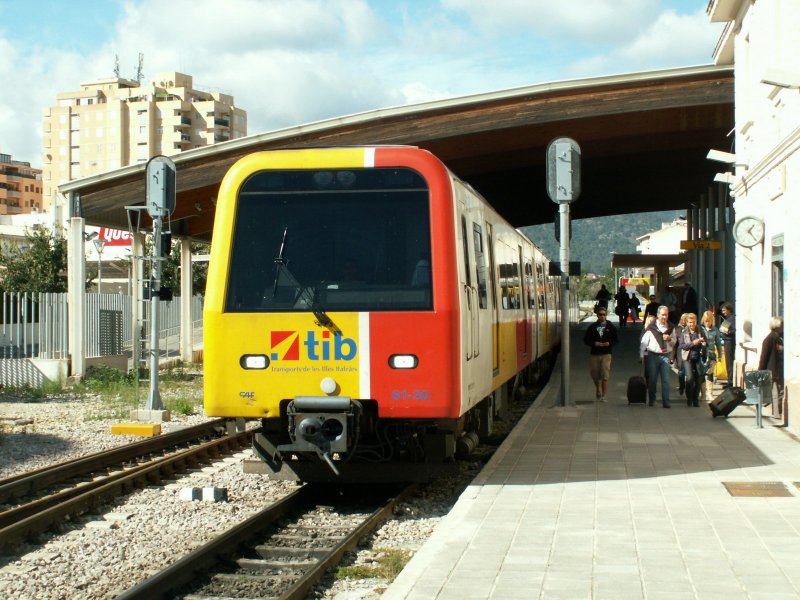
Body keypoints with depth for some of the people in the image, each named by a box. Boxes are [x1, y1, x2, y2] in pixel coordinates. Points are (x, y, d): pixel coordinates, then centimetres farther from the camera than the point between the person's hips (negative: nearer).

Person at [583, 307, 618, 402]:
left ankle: (603, 396, -2)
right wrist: (594, 343, -10)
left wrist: (609, 343, -10)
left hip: (606, 354, -2)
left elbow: (616, 339, 10)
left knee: (605, 376, -9)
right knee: (595, 375, 9)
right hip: (594, 354, 2)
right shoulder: (592, 327, 6)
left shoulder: (611, 327, 6)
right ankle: (598, 392, 35)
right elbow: (585, 339, 7)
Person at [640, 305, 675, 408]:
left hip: (665, 355, 2)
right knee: (652, 379, 5)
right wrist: (642, 355, -1)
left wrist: (669, 339, -6)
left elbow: (674, 343, 16)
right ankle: (651, 399, 17)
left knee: (666, 379, -3)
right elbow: (644, 342, 1)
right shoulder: (651, 327, -3)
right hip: (653, 355, -2)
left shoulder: (670, 327, 8)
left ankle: (666, 401, -2)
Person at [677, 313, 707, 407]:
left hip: (698, 358, 3)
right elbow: (682, 345, -9)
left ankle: (696, 399, 18)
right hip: (687, 358, -3)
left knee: (699, 378, 4)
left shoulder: (700, 331, 4)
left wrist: (704, 343, -12)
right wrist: (693, 343, -20)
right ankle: (689, 399, -1)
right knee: (689, 378, -14)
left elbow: (706, 341, 11)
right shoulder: (683, 332, -2)